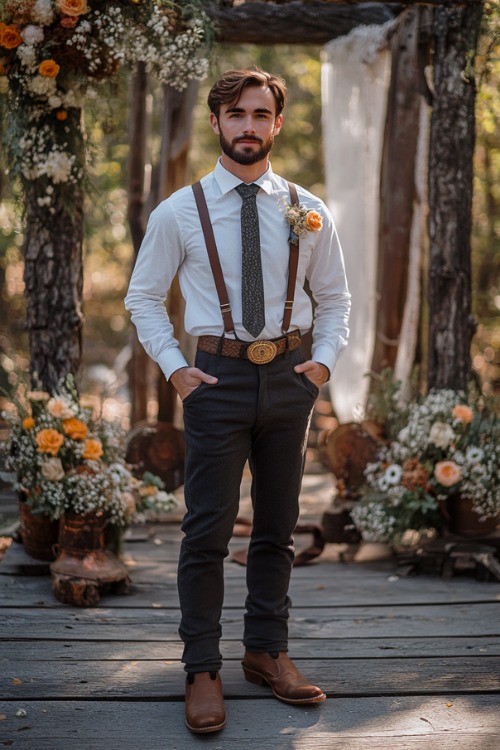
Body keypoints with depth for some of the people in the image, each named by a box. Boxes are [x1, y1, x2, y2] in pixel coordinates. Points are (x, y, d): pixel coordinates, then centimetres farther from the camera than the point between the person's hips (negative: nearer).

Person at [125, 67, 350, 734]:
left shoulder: (308, 213, 5)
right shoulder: (179, 212, 0)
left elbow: (334, 298, 15)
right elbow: (144, 297, 7)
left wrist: (324, 360, -1)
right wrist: (174, 368, -4)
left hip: (289, 376, 3)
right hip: (218, 378, -2)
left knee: (278, 526, 12)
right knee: (208, 530, -1)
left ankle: (268, 651, 26)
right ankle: (203, 670, 10)